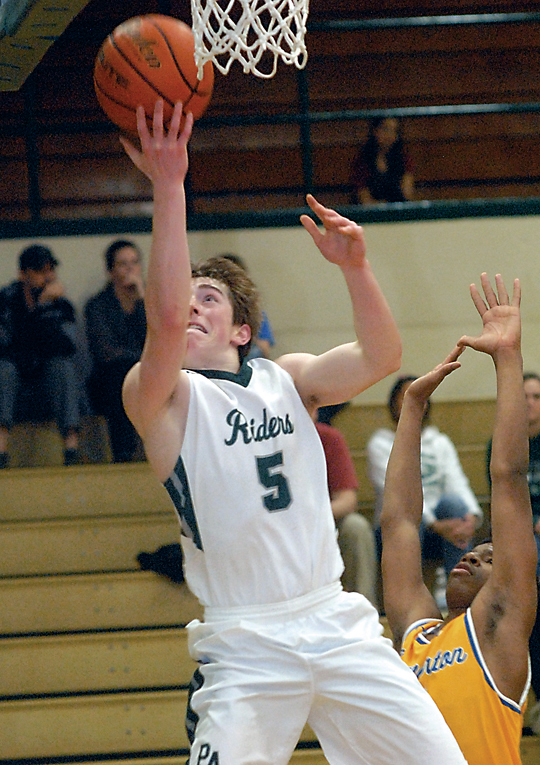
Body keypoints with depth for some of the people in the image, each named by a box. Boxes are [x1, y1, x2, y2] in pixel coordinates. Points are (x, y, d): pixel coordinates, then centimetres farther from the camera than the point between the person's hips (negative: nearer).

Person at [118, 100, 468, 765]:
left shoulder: (289, 378, 13)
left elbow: (380, 357, -2)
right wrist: (168, 186, -28)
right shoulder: (158, 396, -2)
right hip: (245, 645, -4)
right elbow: (164, 316, -21)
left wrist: (354, 267, -18)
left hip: (335, 622, 4)